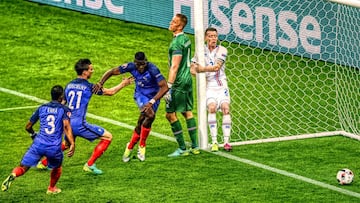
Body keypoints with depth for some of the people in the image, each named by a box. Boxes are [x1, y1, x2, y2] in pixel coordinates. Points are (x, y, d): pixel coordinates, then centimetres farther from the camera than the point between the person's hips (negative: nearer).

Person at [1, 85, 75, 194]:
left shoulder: (42, 108, 15)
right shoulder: (64, 110, 5)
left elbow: (28, 127, 22)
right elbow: (67, 127, -13)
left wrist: (33, 134, 42)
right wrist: (72, 144, -19)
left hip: (39, 144, 1)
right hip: (54, 147, -1)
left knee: (23, 167, -1)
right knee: (57, 167, 31)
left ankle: (13, 175, -31)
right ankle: (51, 188, 41)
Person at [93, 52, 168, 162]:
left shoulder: (152, 69, -29)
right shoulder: (131, 66, -19)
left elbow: (164, 87, -31)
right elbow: (112, 71, -9)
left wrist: (151, 102, -37)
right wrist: (101, 83, -25)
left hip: (153, 96, 0)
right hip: (140, 95, 0)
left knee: (142, 124, -5)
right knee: (150, 115, -27)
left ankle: (130, 147, 20)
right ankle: (141, 146, -11)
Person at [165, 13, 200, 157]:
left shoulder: (177, 43, -18)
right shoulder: (186, 39, 11)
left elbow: (174, 66, -23)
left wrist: (168, 86, -24)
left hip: (179, 82, -10)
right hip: (188, 79, 10)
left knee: (171, 114, -5)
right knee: (187, 112, 14)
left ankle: (182, 149, -4)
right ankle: (195, 147, 16)